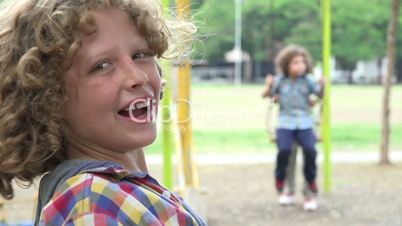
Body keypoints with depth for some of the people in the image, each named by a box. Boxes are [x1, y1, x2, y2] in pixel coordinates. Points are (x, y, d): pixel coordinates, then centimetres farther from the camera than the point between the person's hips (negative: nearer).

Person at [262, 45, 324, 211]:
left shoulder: (307, 80, 6)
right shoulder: (280, 80, 6)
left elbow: (320, 94, 8)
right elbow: (265, 95, 15)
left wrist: (322, 86, -11)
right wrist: (269, 86, -4)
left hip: (305, 123, 0)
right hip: (285, 123, 0)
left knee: (310, 150, -24)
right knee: (284, 149, -27)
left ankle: (311, 191, -4)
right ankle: (281, 188, -3)